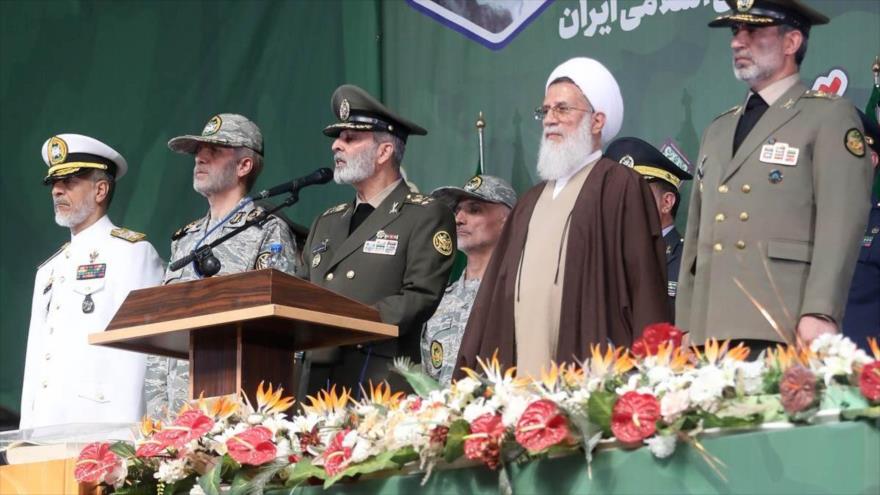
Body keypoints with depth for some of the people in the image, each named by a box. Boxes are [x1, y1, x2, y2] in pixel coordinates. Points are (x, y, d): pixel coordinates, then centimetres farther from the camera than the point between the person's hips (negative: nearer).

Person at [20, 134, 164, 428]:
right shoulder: (48, 271, 24)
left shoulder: (133, 252, 1)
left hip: (98, 421, -7)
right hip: (45, 426, 7)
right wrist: (27, 427, 11)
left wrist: (123, 429, -17)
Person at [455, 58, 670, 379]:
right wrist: (474, 372, 12)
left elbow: (644, 286, -6)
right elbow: (498, 290, 21)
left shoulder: (621, 188, 0)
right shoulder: (532, 202, 23)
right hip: (520, 374, 6)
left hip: (588, 374, -6)